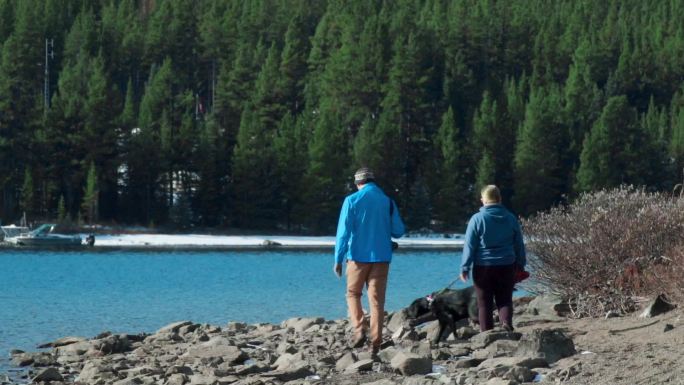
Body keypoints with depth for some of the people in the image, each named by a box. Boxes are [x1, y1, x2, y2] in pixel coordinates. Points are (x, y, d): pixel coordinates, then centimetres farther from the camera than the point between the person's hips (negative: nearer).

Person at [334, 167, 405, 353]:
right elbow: (398, 231, 6)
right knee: (377, 300, 5)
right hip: (381, 257, 2)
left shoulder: (352, 201, -5)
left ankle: (359, 330, -8)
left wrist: (338, 259, -4)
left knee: (353, 294, 13)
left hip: (358, 256, -2)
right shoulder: (388, 202, 3)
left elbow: (343, 231, -8)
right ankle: (376, 342, -1)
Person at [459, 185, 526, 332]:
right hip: (506, 266, 3)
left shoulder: (477, 219, -8)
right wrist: (520, 265, 22)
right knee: (505, 300, 9)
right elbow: (519, 245, 11)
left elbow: (469, 246, -7)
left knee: (484, 304, 5)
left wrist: (464, 268, 0)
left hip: (483, 268, -3)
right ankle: (506, 323, -17)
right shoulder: (511, 218, 3)